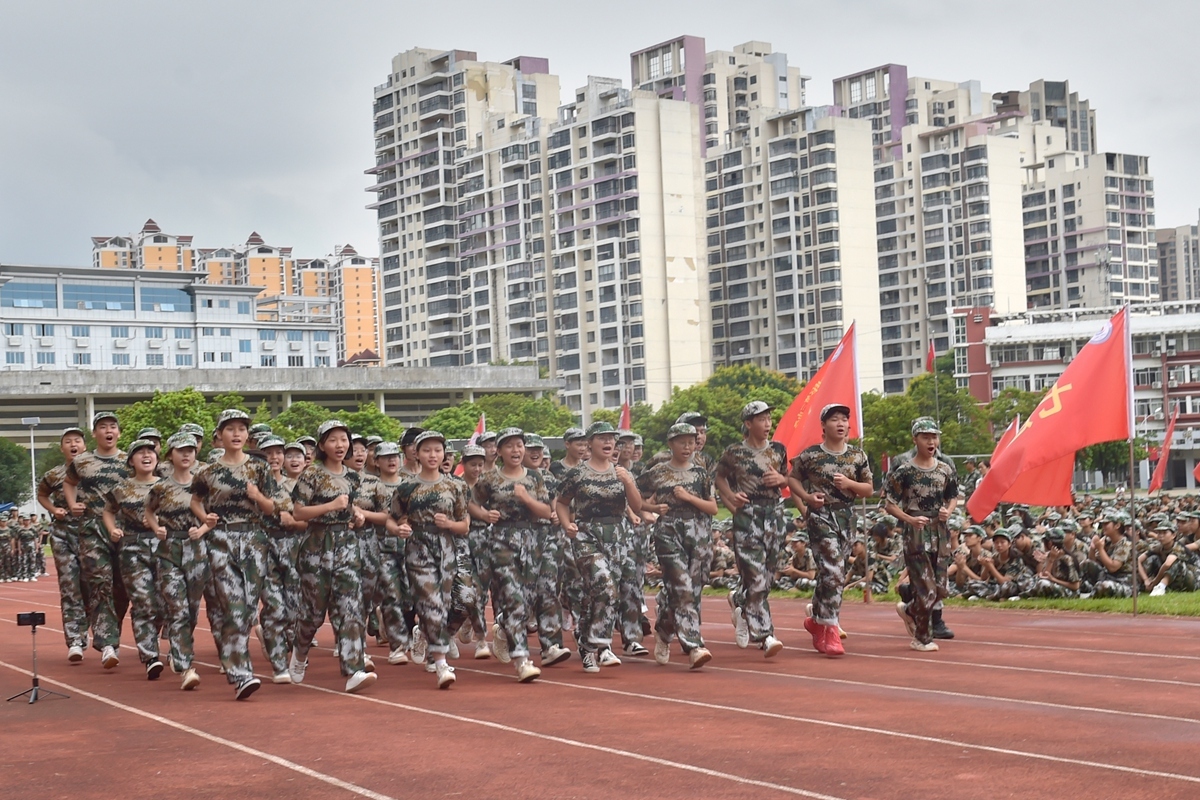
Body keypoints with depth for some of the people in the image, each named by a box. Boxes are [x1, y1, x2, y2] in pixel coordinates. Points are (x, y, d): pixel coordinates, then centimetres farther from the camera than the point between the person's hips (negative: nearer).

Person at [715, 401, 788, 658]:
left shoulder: (778, 450, 9)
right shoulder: (734, 453, -2)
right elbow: (720, 478, 11)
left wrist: (782, 479, -3)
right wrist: (730, 495, -7)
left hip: (774, 514, 5)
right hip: (747, 516, -5)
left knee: (767, 576, 10)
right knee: (756, 578, -11)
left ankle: (738, 601, 41)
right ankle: (765, 636, -9)